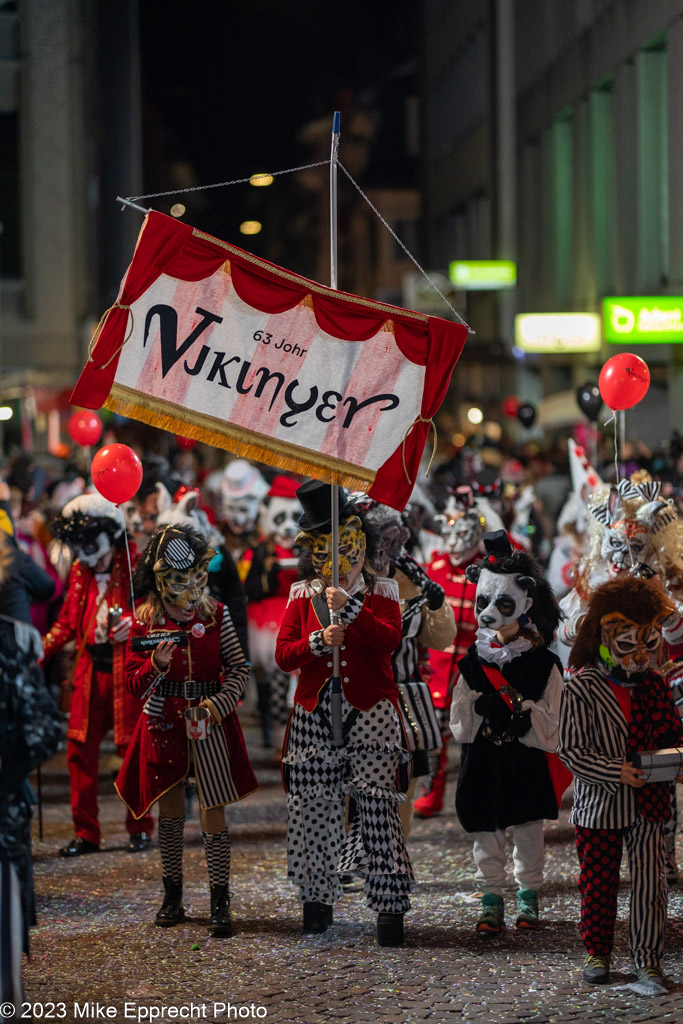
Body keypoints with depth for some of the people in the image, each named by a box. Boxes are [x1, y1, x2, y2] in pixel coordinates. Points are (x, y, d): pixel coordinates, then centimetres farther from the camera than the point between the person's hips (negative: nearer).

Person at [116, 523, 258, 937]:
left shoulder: (217, 615, 0)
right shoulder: (146, 620, 0)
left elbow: (240, 668, 3)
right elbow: (136, 684, 0)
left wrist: (220, 703, -14)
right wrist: (156, 664, -20)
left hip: (210, 721, -1)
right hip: (163, 723, 1)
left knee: (214, 810, -5)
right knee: (171, 810, 9)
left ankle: (220, 903, -2)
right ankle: (173, 898, 20)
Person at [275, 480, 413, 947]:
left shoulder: (381, 591, 4)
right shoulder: (302, 594, 10)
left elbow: (390, 641, -13)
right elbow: (284, 654, 2)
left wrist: (350, 607, -22)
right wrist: (319, 641, -16)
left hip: (371, 711, -3)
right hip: (315, 712, 3)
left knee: (378, 807, -9)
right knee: (314, 806, 5)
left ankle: (390, 907, -7)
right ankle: (318, 898, 20)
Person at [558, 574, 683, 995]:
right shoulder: (583, 688, -11)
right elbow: (571, 749, -14)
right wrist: (617, 772, -23)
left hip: (649, 805, 3)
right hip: (600, 806, -3)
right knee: (599, 885, 10)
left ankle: (648, 960, 8)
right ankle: (598, 952, 27)